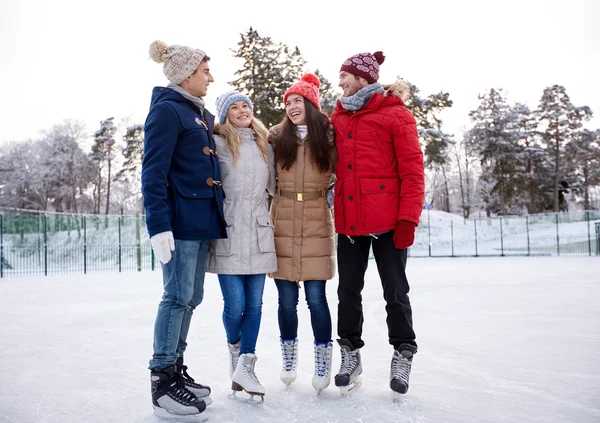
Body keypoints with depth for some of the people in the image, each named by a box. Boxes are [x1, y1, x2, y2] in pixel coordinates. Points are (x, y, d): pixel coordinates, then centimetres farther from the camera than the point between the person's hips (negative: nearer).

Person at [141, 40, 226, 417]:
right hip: (180, 221, -9)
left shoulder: (203, 114, 19)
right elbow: (153, 173, -14)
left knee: (191, 297, 11)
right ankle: (162, 379, 4)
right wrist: (159, 226, -21)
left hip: (203, 220, 9)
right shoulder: (167, 110, -7)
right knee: (179, 296, -6)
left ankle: (176, 368, 22)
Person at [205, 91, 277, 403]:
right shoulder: (218, 143, 0)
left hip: (258, 233, 4)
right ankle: (236, 350, 28)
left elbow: (274, 186, 19)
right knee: (235, 304, -3)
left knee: (254, 303, 2)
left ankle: (244, 368, 11)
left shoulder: (265, 146, 15)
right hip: (229, 233, -4)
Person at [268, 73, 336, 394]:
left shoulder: (328, 136, 3)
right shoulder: (276, 136, 4)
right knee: (287, 299, 7)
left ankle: (323, 360, 17)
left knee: (316, 297, 0)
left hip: (316, 226, -1)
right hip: (283, 225, 1)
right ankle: (288, 357, 27)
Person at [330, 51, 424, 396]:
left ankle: (403, 353, 22)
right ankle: (350, 353, 25)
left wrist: (408, 218, -14)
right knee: (348, 290, 10)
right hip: (349, 221, 5)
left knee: (395, 290, 5)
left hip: (388, 221, -5)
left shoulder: (395, 114, -2)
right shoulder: (338, 118, 13)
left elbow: (412, 169, -7)